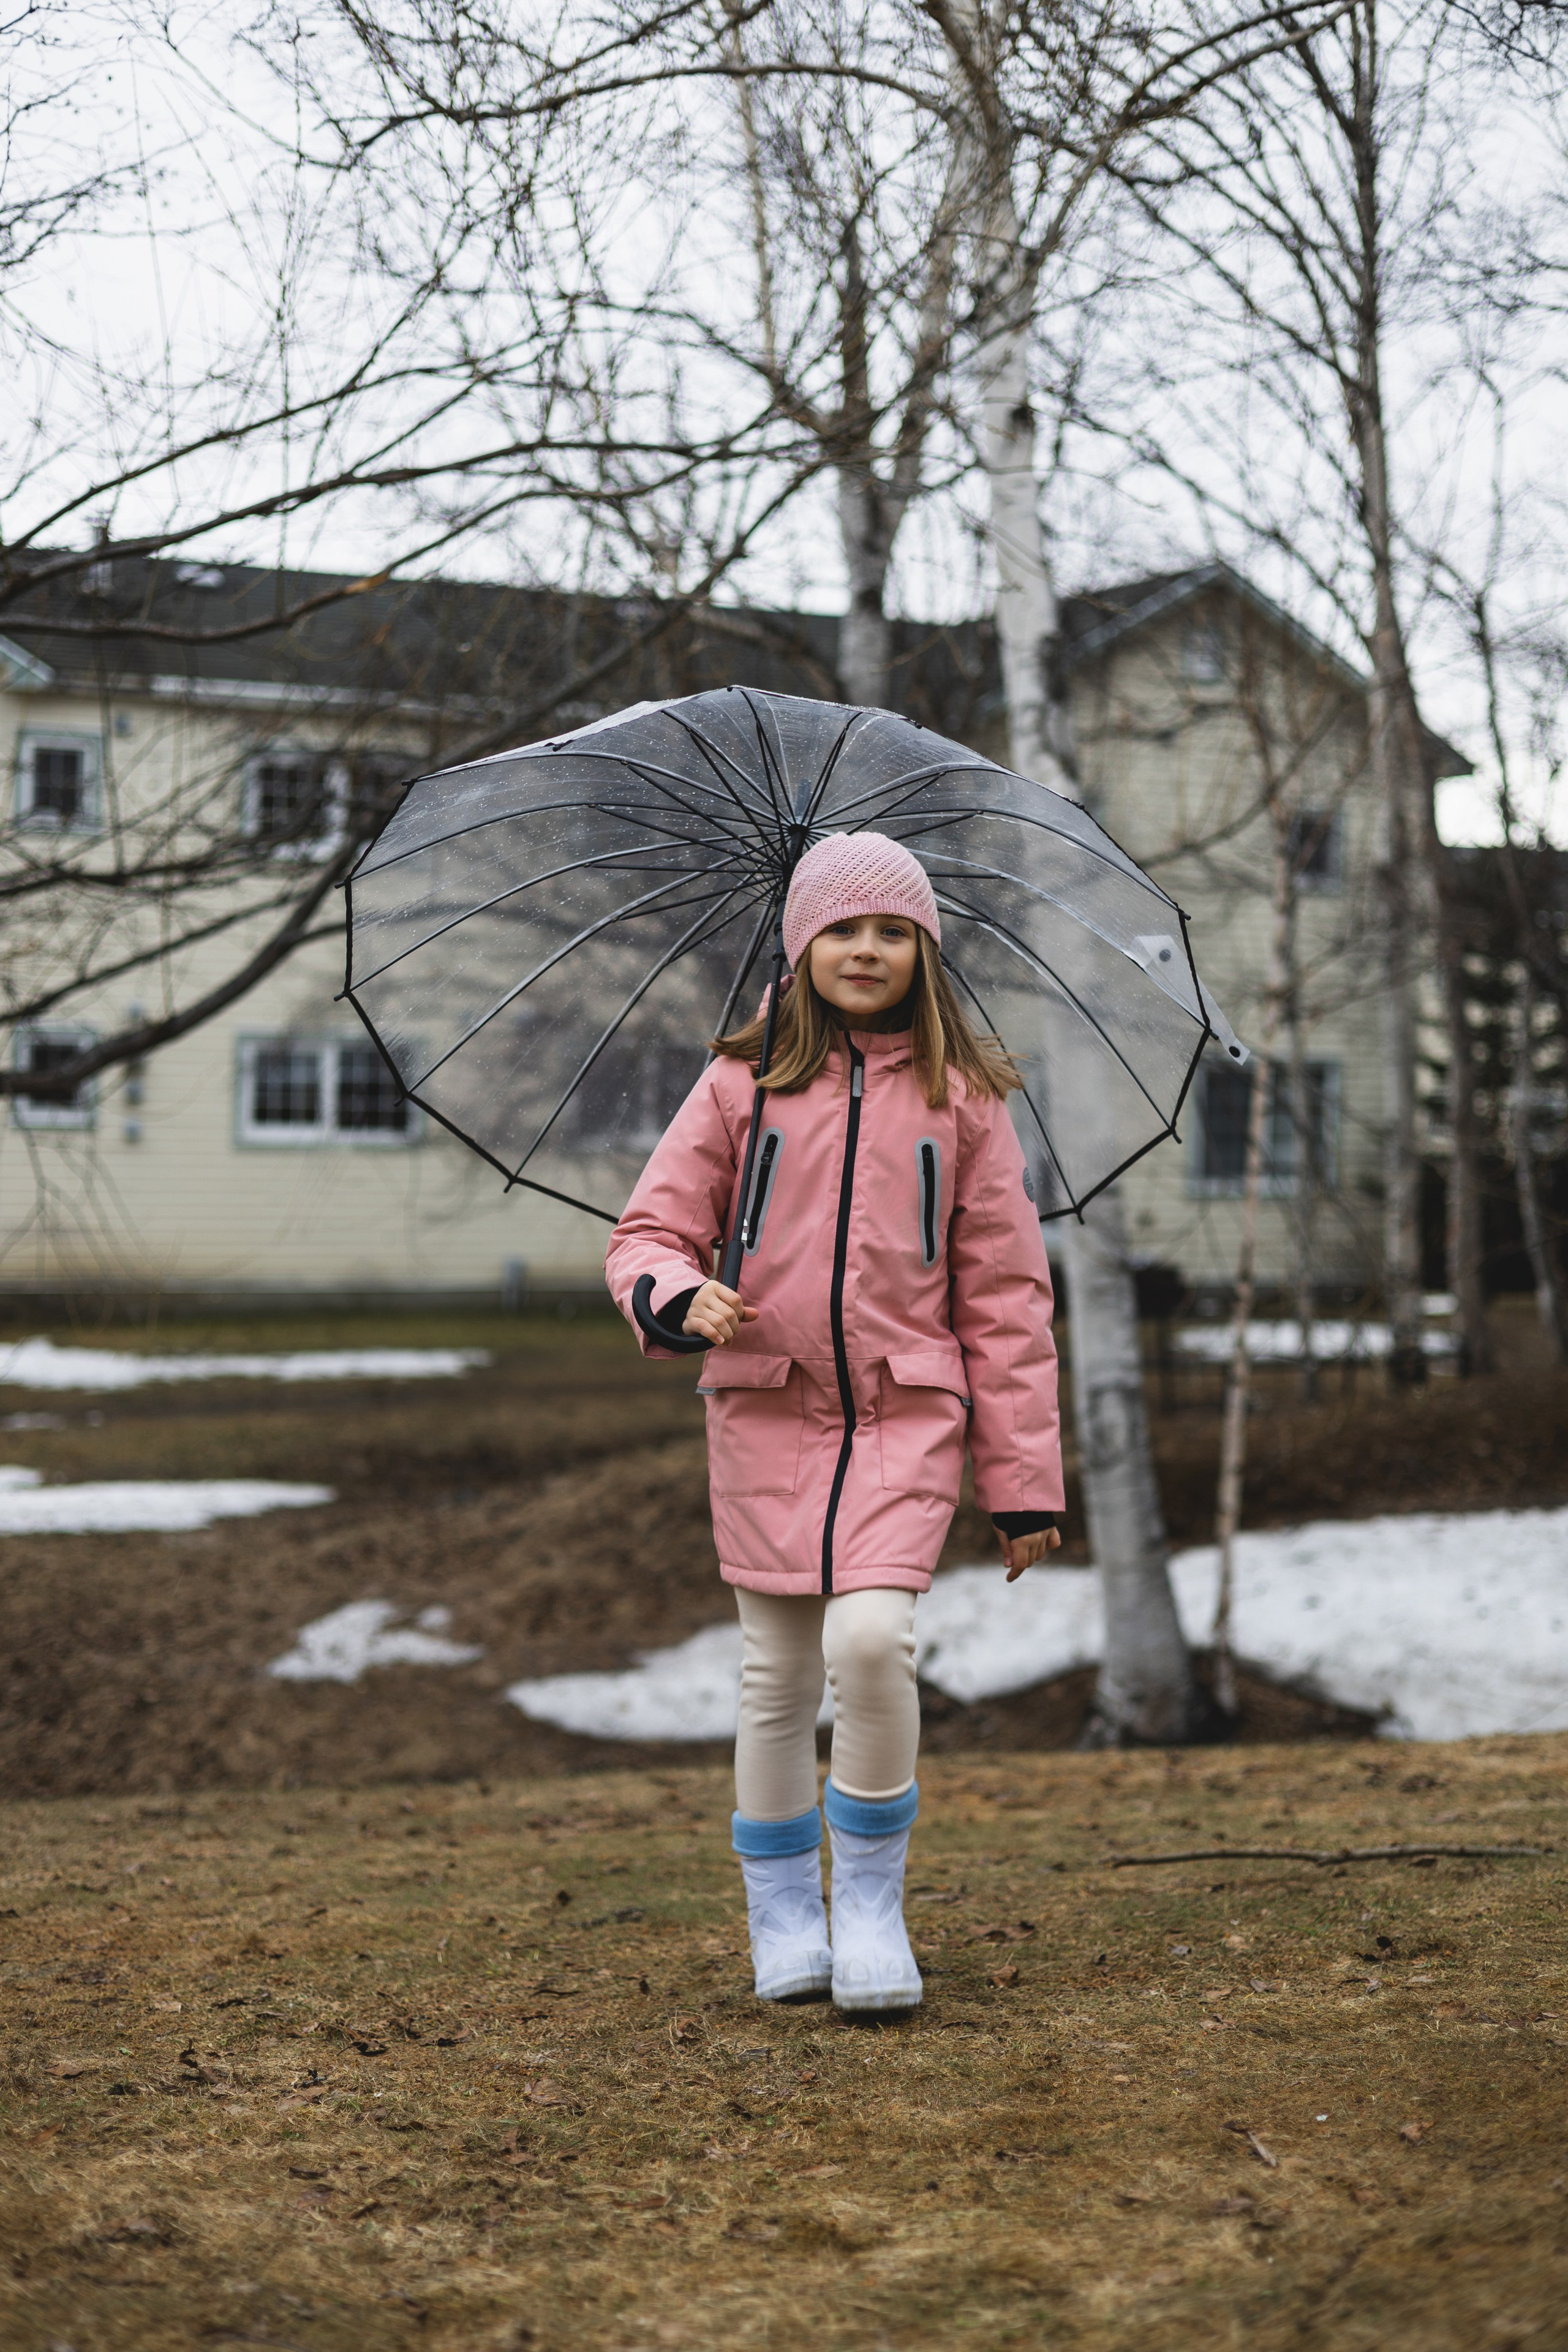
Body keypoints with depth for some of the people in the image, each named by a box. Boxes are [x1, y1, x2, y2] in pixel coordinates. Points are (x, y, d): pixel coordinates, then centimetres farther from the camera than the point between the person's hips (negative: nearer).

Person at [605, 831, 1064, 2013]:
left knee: (871, 1637, -19)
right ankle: (783, 1918, 21)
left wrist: (1024, 1480, 4)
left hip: (906, 1412, -1)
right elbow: (650, 1230, 7)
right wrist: (680, 1299, -18)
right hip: (767, 1409, 1)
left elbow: (1004, 1295, 6)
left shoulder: (962, 1101, 5)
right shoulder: (742, 1084, 5)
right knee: (779, 1671, 4)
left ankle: (871, 1900, -1)